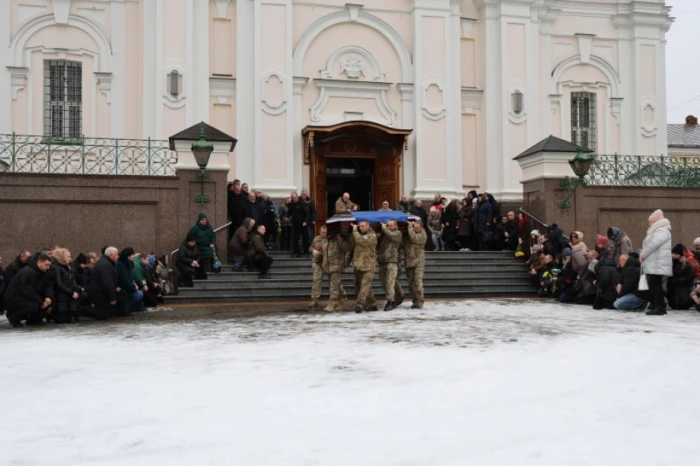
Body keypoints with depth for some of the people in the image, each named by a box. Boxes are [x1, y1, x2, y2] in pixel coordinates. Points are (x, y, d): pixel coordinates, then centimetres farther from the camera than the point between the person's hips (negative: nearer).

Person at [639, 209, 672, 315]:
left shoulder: (662, 230, -11)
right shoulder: (656, 230, 24)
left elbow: (653, 244, -21)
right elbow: (649, 244, 25)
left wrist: (642, 255, -12)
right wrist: (643, 255, 11)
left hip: (657, 265, -11)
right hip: (652, 265, 11)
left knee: (655, 284, -12)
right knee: (653, 285, 11)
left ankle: (660, 307, -12)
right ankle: (655, 305, 14)